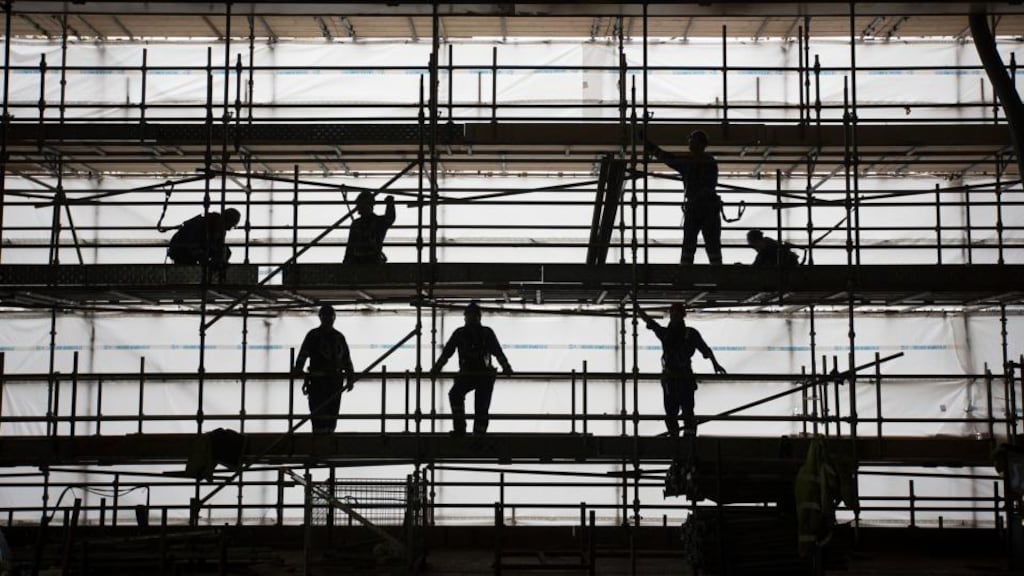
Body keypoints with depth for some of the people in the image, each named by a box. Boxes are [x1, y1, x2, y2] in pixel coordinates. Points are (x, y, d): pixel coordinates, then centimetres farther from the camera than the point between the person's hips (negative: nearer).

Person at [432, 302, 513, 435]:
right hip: (466, 374, 0)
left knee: (481, 407, -4)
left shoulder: (487, 333, 6)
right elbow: (447, 352, 5)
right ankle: (459, 428, -22)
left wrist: (506, 367, -14)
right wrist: (437, 367, -7)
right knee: (455, 394, -25)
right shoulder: (459, 333, 8)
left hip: (485, 375, 0)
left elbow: (498, 352, 1)